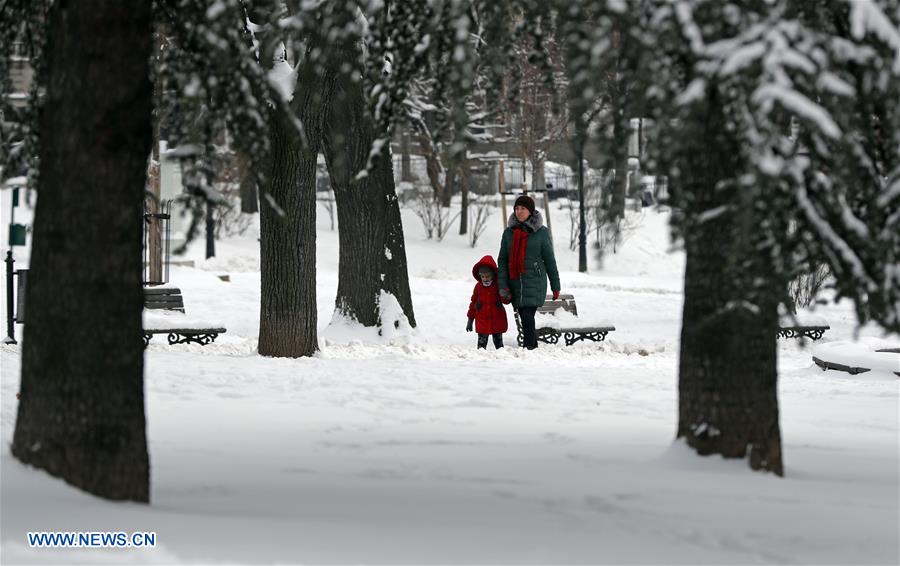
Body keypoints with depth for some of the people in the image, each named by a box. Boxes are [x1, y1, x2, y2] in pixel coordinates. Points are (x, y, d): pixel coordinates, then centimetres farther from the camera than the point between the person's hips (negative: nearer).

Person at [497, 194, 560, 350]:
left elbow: (549, 260, 6)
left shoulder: (541, 232, 0)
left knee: (527, 318, -17)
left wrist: (555, 286, 9)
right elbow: (502, 260, 7)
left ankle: (529, 347, -19)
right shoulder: (509, 232, 9)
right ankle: (534, 347, 19)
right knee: (525, 319, 9)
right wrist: (503, 286, -3)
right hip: (515, 283, 4)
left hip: (534, 282, -4)